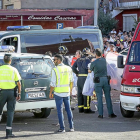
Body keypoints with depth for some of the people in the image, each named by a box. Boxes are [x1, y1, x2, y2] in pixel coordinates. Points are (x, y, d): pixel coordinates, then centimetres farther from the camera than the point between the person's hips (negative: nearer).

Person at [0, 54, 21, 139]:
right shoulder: (13, 70, -3)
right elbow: (19, 83, -4)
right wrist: (19, 93, 4)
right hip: (12, 92, 0)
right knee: (10, 112, 4)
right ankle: (8, 132, 1)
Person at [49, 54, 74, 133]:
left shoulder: (55, 70, -14)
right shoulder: (69, 69, 3)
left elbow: (53, 83, -14)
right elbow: (71, 81, 12)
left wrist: (50, 93, -3)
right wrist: (70, 90, 24)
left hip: (58, 93, -5)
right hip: (67, 93, 5)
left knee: (60, 111, 1)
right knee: (68, 110, 14)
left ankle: (62, 128, 1)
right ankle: (71, 127, 16)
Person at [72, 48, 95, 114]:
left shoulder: (79, 59, 14)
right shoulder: (87, 59, -9)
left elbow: (73, 67, 12)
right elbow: (85, 67, -24)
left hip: (79, 78, 8)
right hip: (85, 77, -8)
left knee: (80, 93, 11)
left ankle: (80, 108, 14)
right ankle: (86, 108, -6)